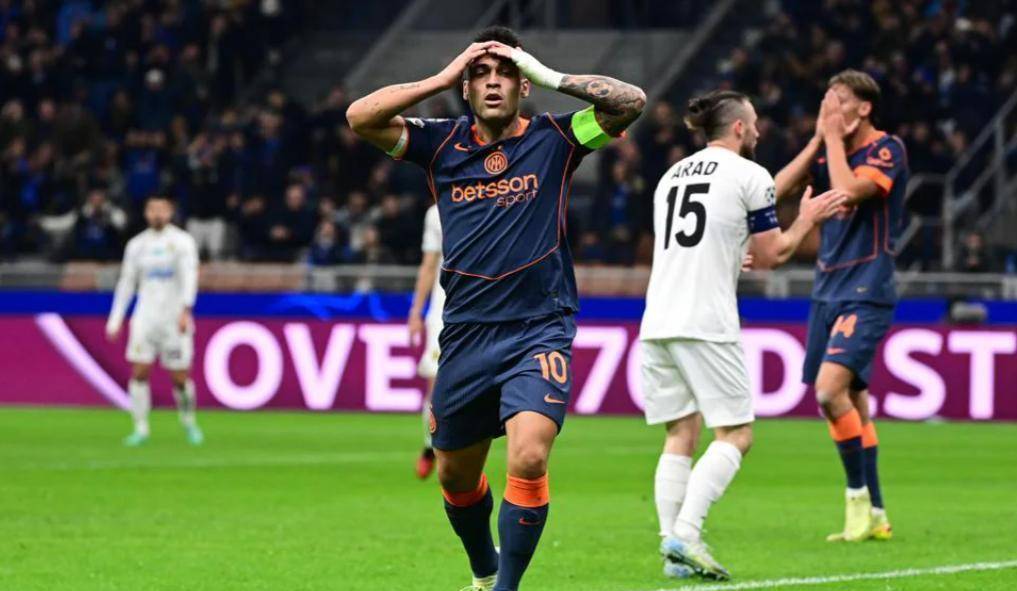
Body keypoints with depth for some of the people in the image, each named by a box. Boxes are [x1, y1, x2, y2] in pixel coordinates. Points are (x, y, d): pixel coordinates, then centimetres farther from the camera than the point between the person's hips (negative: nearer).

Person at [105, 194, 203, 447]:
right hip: (145, 317, 3)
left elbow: (189, 276, -11)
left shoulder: (182, 241, 0)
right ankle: (141, 428, -2)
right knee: (139, 372, -8)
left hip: (175, 319, -3)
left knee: (180, 377, -1)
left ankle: (189, 424, 21)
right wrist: (115, 320, 10)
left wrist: (185, 310, -26)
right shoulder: (137, 244, 11)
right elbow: (126, 282, 15)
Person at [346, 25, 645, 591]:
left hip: (540, 331, -3)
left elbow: (631, 101, -12)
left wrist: (550, 75, -14)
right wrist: (442, 78, -9)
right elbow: (361, 116, -6)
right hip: (465, 335, 3)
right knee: (456, 476, 16)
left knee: (529, 460, -24)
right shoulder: (442, 143, 5)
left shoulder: (553, 139, 0)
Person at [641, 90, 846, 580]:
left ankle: (673, 548, 1)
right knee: (734, 435, -2)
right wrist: (807, 220, 19)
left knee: (679, 437, 10)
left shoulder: (672, 176, 20)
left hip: (657, 322, 7)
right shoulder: (749, 175, 0)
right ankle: (686, 533, -18)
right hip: (706, 324, -7)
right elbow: (771, 255, 3)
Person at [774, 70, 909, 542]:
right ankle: (874, 515, 13)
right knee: (851, 401, 8)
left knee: (830, 389, -22)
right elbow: (776, 189, 2)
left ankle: (858, 494, -10)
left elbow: (848, 192, -24)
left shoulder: (887, 150, -8)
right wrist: (818, 140, -1)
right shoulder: (828, 151, 13)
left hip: (866, 293, -8)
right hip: (828, 290, 8)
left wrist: (834, 137, -13)